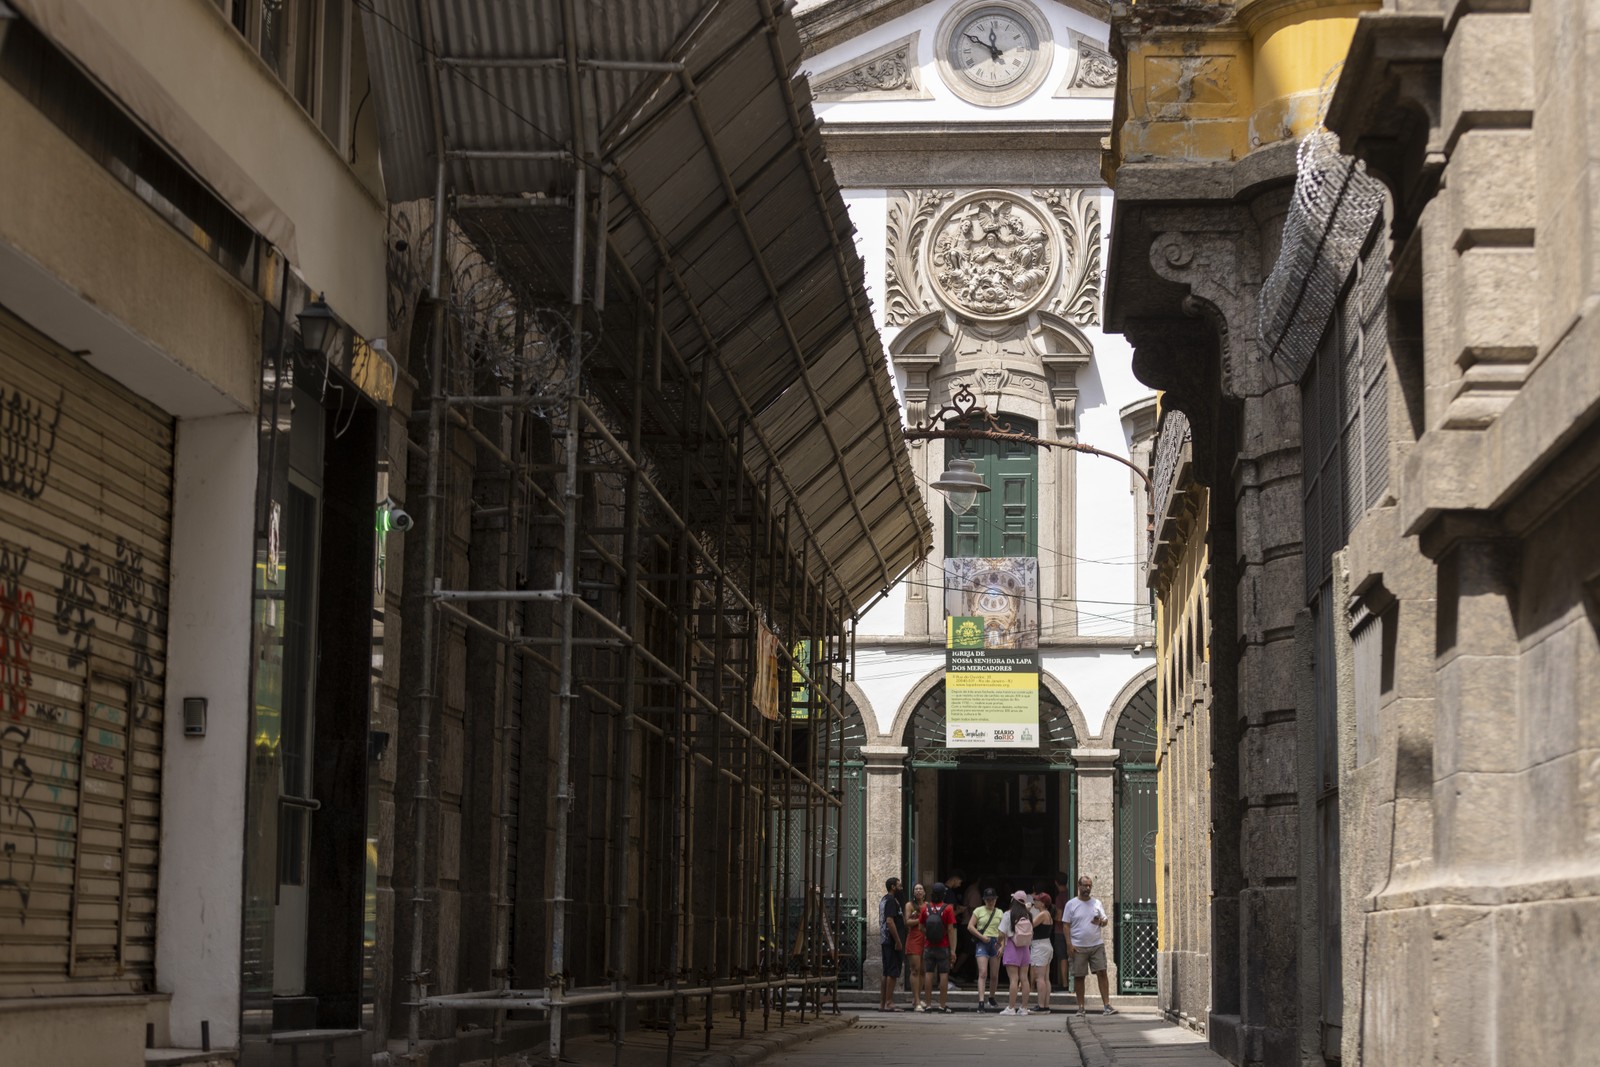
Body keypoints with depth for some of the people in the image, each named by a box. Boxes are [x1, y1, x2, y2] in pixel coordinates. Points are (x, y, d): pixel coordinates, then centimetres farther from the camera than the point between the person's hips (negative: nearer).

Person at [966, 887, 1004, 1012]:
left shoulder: (1000, 913, 12)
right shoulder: (978, 911, 5)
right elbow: (970, 926, -1)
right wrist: (981, 937, -11)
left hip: (995, 943, 3)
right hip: (982, 943, -3)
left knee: (994, 975, 8)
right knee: (983, 973, -15)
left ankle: (991, 999, 27)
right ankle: (981, 1002, -21)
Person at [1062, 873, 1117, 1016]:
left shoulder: (1096, 903, 9)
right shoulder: (1071, 904, 2)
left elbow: (1106, 921, 11)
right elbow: (1066, 925, 1)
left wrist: (1101, 921, -14)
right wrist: (1069, 944, -8)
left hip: (1097, 945, 2)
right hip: (1078, 947, -2)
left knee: (1102, 973, -6)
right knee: (1079, 977, 2)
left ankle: (1106, 1005, -6)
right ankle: (1081, 1007, 10)